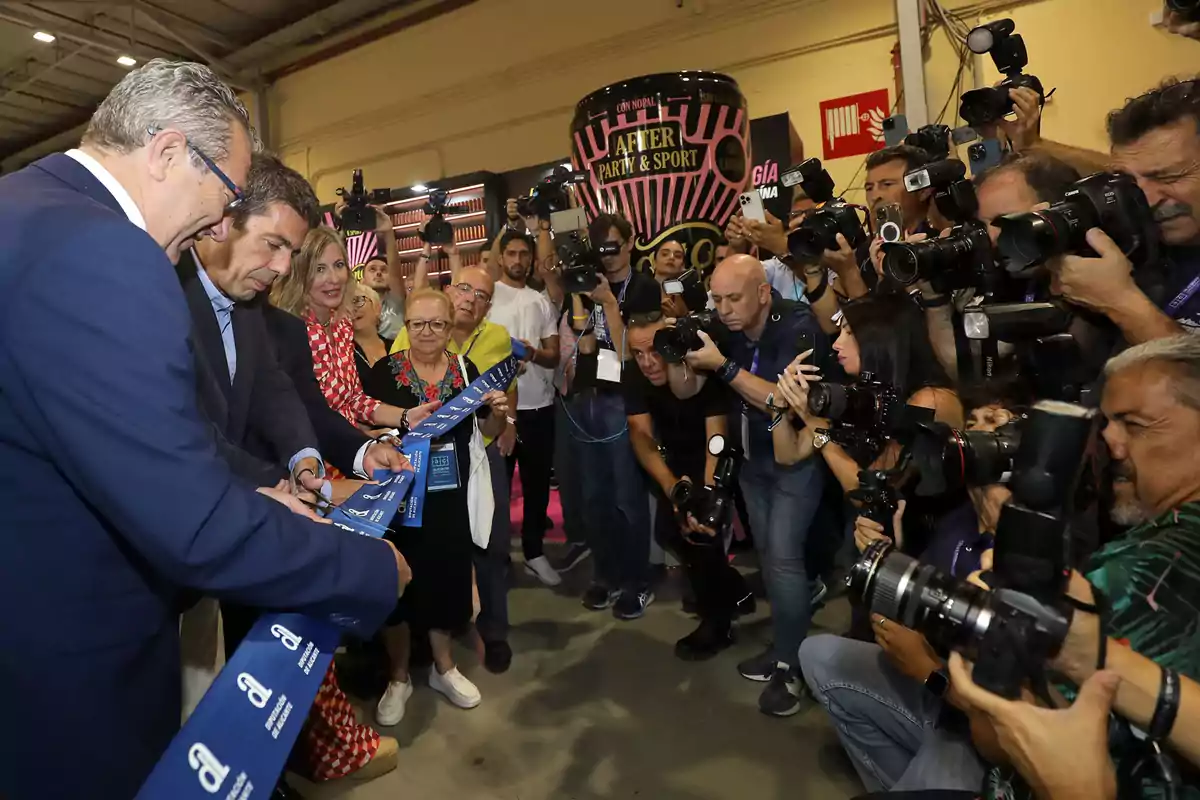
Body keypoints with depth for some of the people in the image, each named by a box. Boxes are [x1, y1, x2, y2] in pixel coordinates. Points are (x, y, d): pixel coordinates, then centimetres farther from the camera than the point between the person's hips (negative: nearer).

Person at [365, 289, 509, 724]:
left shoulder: (465, 368, 3)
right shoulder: (385, 370, -5)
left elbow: (489, 430, 8)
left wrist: (499, 412, -12)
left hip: (450, 496, 2)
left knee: (447, 579, 13)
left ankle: (443, 667, 37)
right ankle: (399, 677, 30)